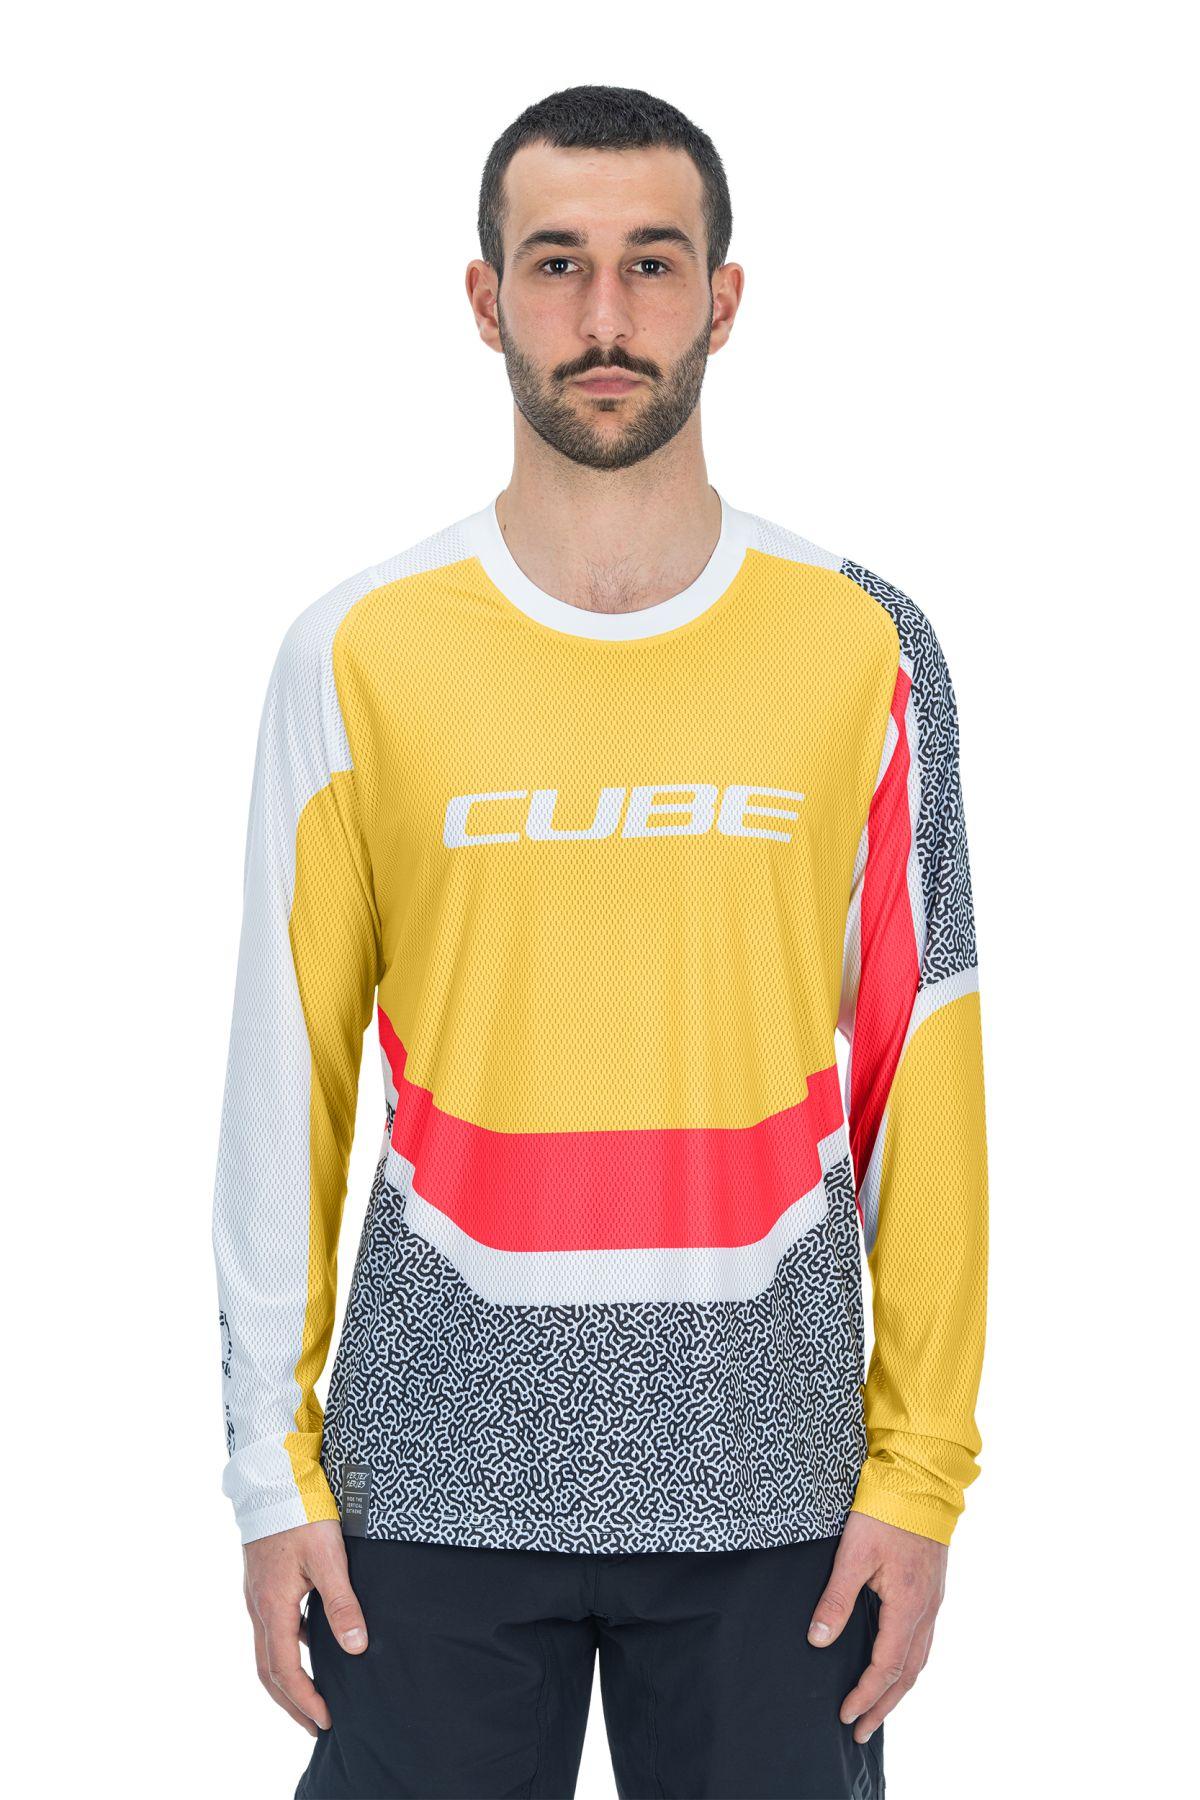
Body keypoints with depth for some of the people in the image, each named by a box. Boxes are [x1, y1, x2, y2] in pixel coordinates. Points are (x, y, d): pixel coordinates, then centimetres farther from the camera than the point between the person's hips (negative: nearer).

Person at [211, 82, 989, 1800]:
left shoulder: (865, 648, 1)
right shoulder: (356, 656, 0)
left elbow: (925, 1076, 2)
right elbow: (287, 1076, 3)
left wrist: (921, 1467, -2)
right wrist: (271, 1465, 0)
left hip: (771, 1477, 0)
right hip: (436, 1471, 0)